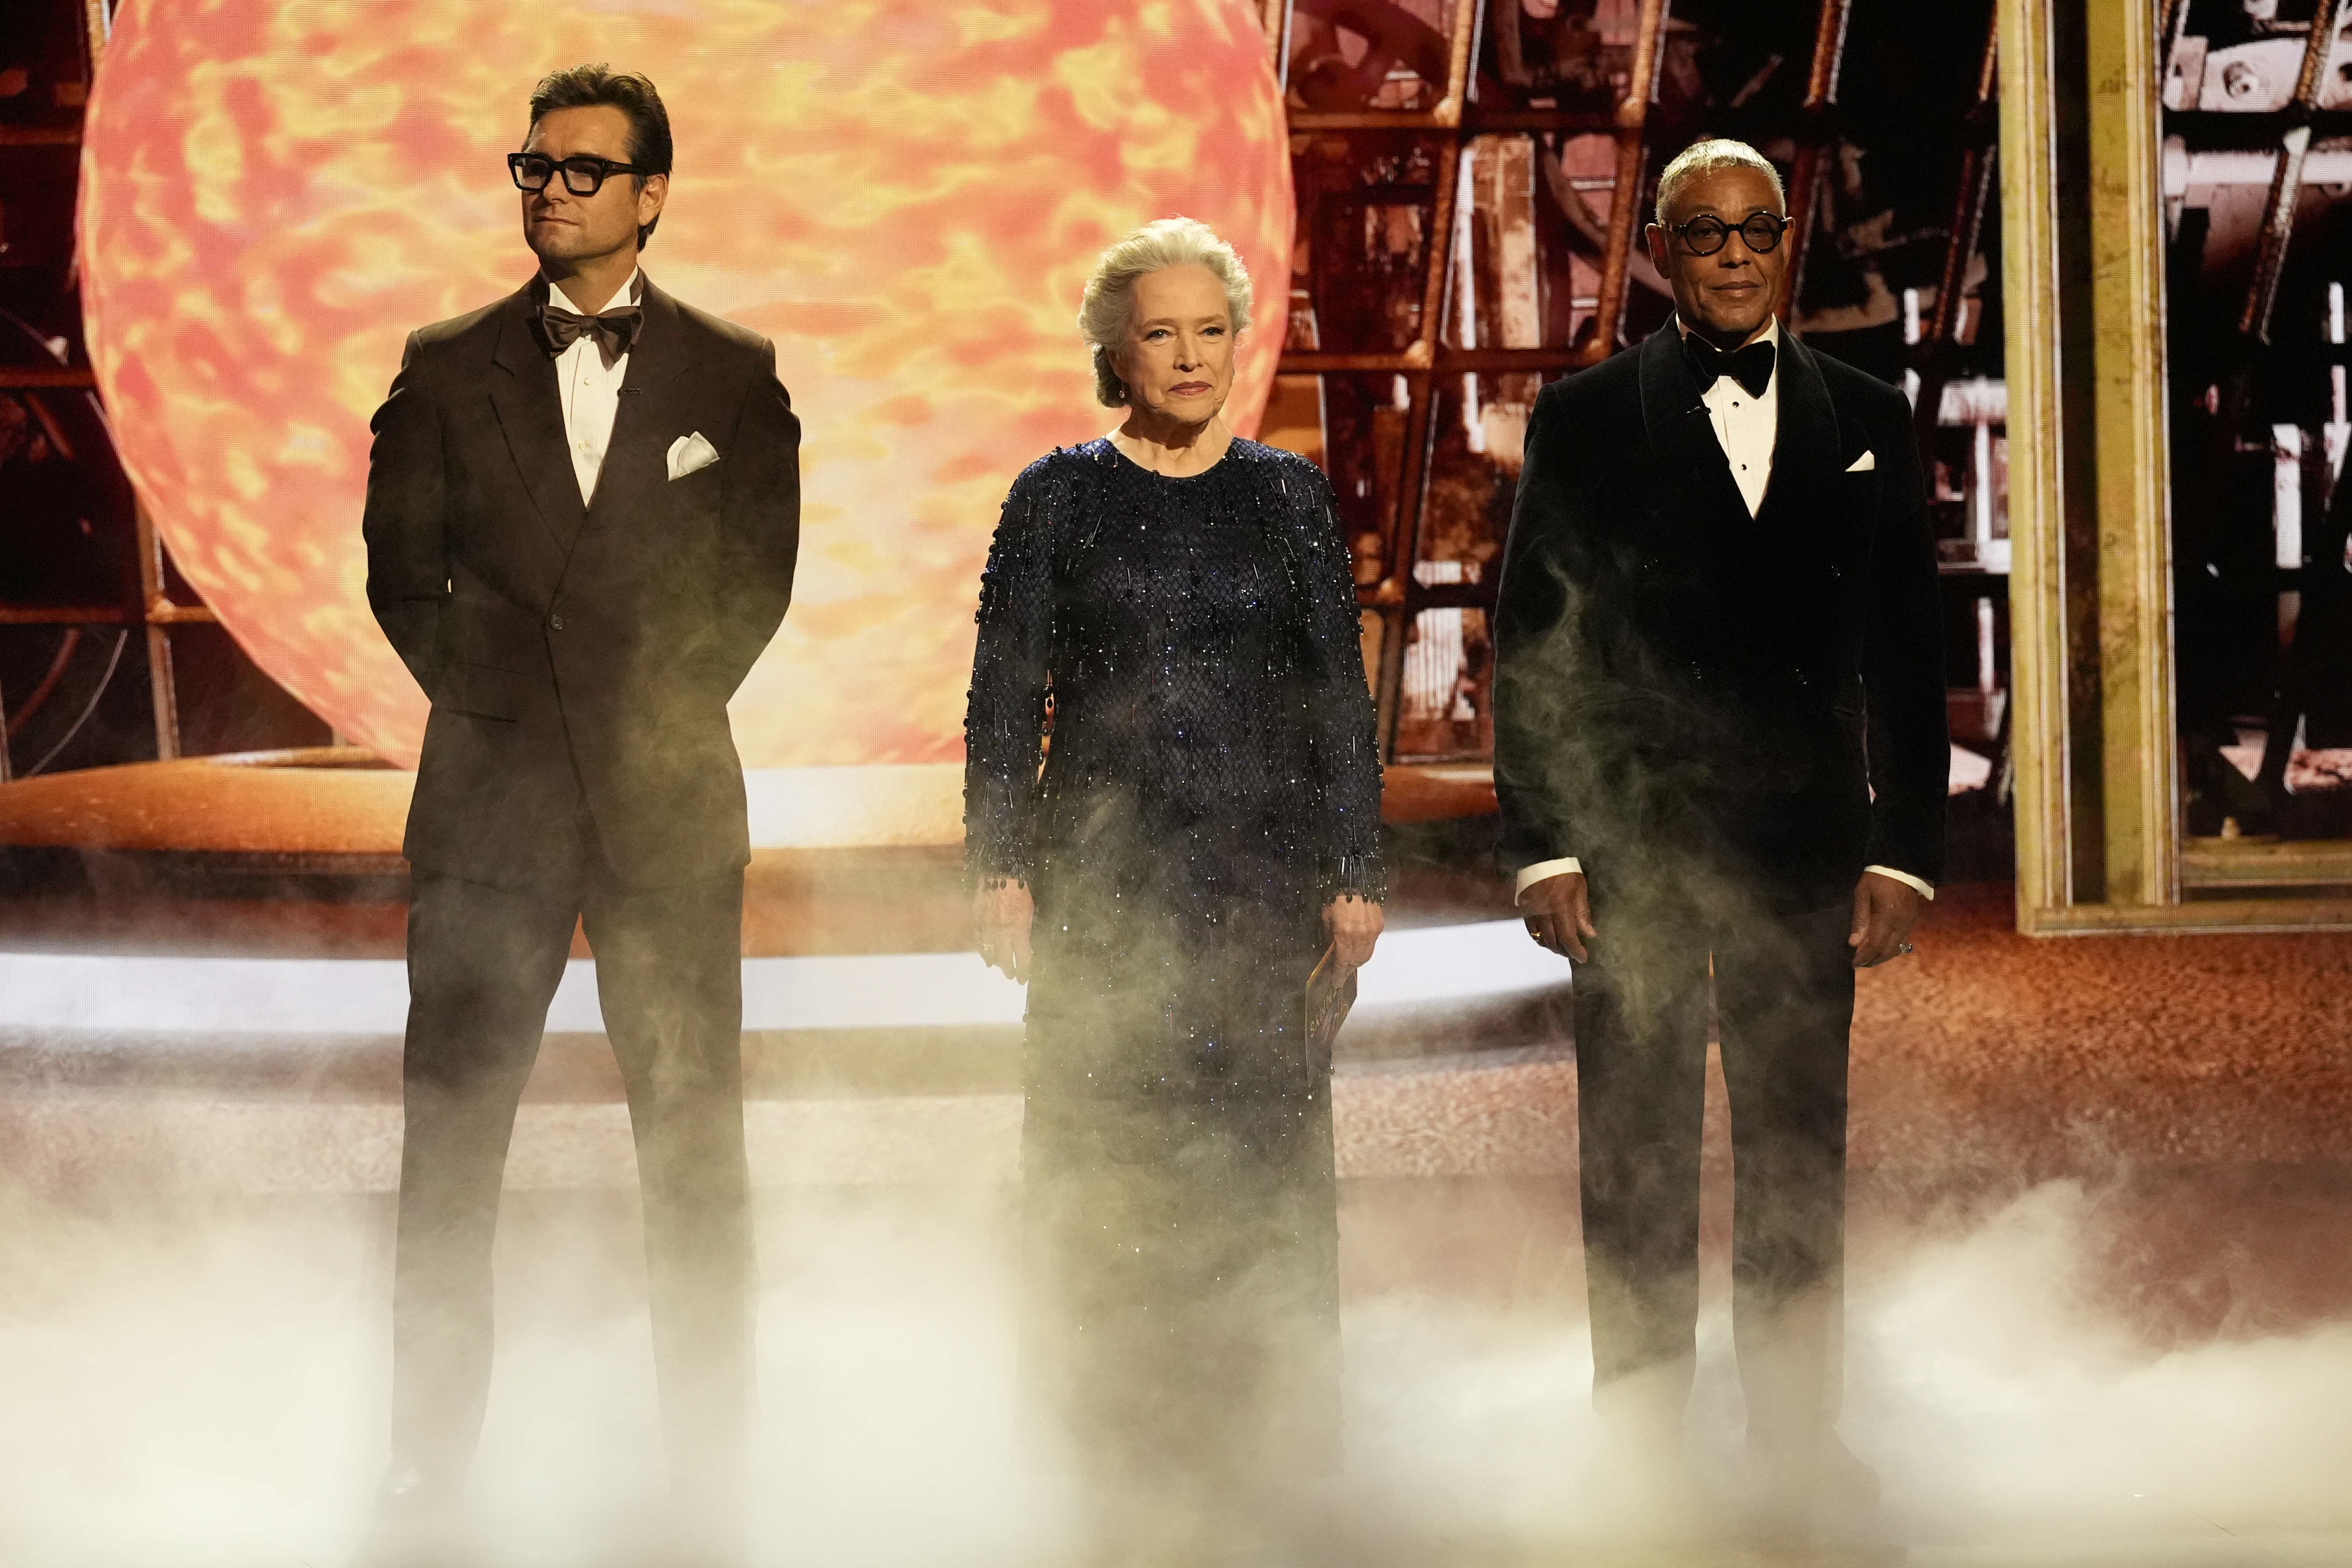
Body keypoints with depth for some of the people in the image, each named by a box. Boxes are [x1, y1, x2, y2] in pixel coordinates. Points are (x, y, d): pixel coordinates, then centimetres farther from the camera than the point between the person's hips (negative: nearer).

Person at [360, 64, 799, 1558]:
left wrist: (664, 705, -1)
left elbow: (759, 571, 6)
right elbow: (401, 565, 7)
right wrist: (493, 693, -2)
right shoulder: (447, 369, 9)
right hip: (491, 791, 1)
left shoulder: (734, 374, 8)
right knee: (451, 1134, -1)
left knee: (695, 1140, 2)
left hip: (669, 796, 0)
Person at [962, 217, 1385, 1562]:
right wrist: (1000, 870, -4)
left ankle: (1251, 1453, 12)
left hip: (1264, 871, 1)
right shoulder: (1059, 497, 4)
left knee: (1258, 1149, 0)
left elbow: (1342, 697, 6)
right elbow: (1005, 696, 3)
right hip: (1105, 878, -1)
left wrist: (1358, 872, 1)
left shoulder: (1291, 494, 7)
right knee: (1115, 1161, -1)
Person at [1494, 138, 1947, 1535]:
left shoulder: (1866, 420, 9)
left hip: (1805, 842, 2)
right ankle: (1644, 1427, 11)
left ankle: (1798, 1430, 16)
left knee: (1800, 1147, 6)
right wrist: (1543, 843, -6)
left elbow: (1908, 652, 8)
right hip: (1633, 841, -2)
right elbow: (1532, 644, 1)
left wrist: (1906, 850, 1)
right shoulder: (1586, 419, 4)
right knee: (1636, 1147, 3)